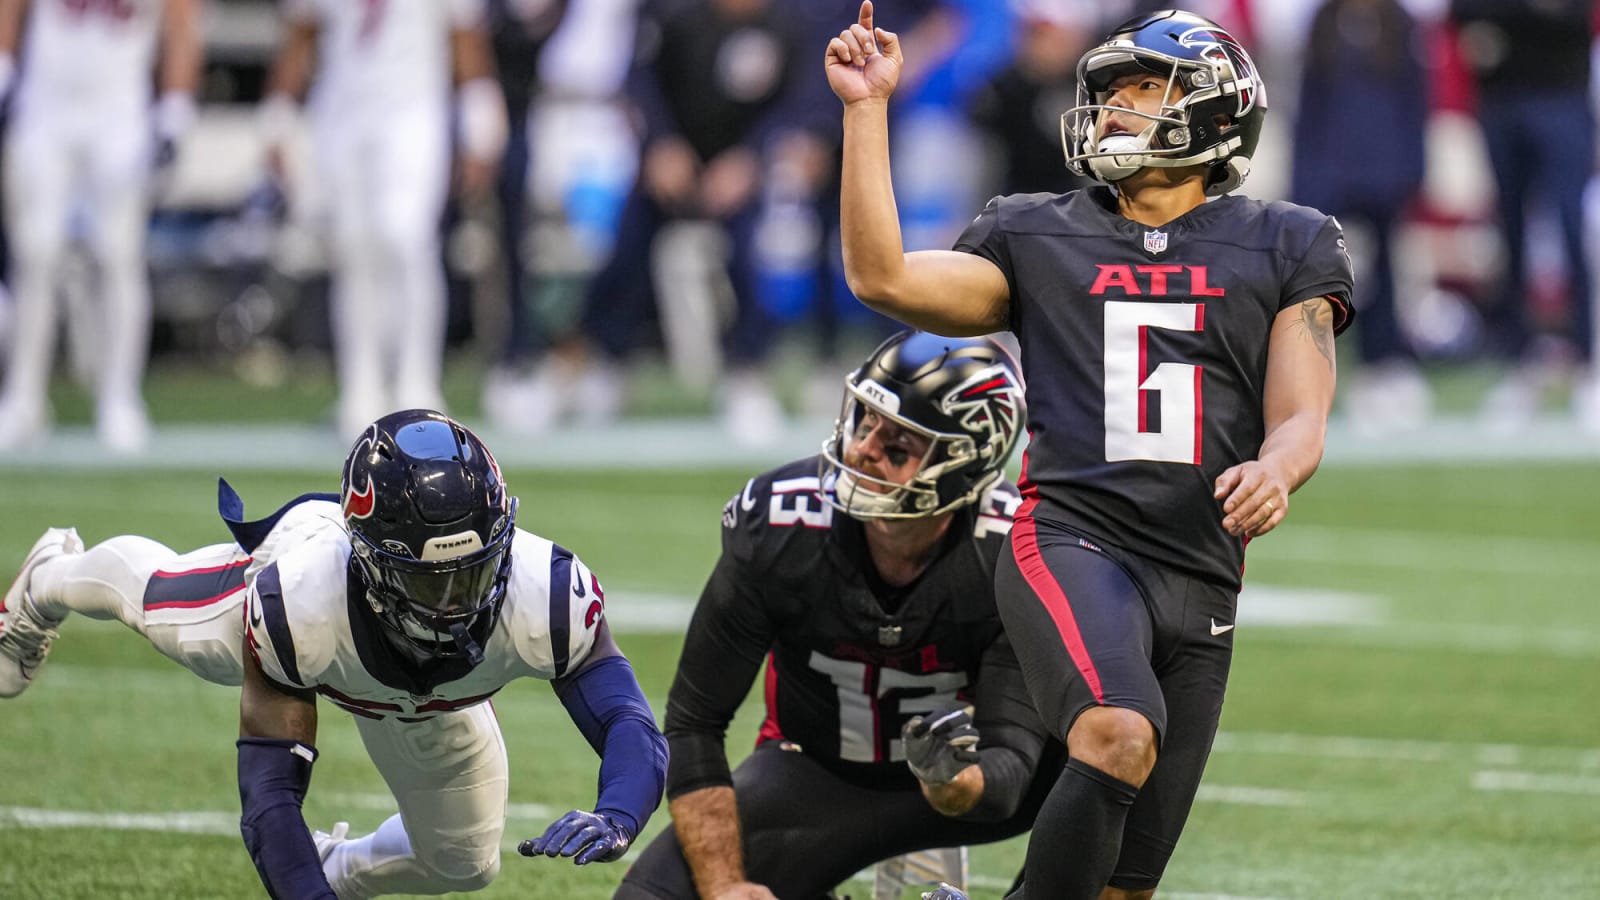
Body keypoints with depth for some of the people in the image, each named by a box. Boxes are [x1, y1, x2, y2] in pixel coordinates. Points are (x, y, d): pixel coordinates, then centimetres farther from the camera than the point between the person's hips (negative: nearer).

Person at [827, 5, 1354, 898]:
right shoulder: (1041, 240, 15)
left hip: (1200, 582, 2)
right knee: (1120, 736, -34)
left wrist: (1274, 469, -17)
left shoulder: (1280, 251, 14)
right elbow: (883, 278, 3)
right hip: (1072, 543, -2)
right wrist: (868, 110, 2)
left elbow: (1300, 420, 7)